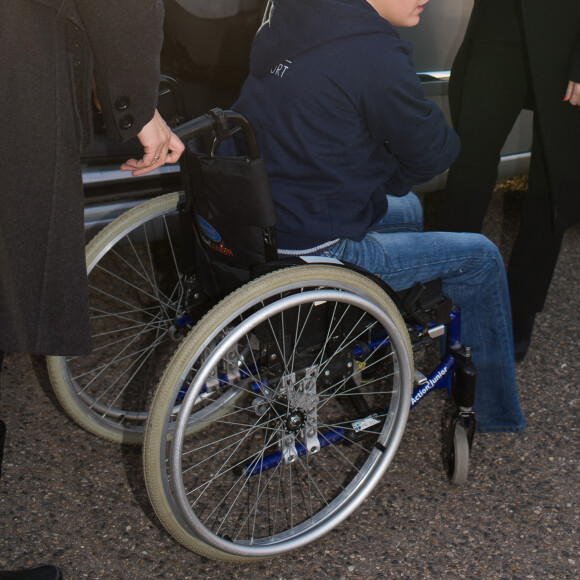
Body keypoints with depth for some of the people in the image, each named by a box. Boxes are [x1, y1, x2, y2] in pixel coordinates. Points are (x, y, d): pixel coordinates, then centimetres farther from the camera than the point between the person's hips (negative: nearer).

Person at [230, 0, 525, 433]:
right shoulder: (375, 56, -23)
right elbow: (433, 152, -10)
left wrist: (387, 175, 10)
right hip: (309, 250, -9)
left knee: (407, 208, 30)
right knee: (481, 259, 5)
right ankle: (497, 415, 24)